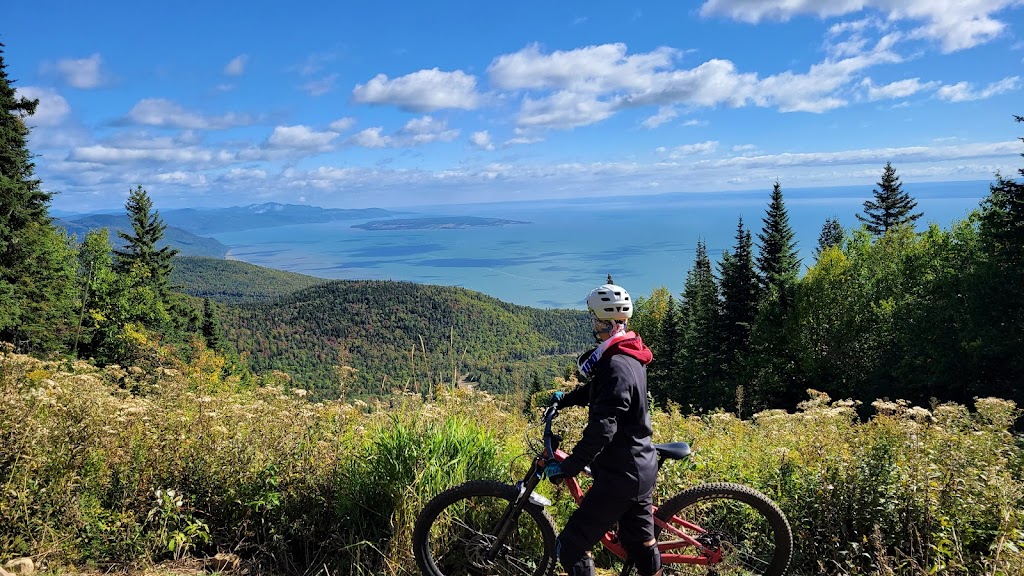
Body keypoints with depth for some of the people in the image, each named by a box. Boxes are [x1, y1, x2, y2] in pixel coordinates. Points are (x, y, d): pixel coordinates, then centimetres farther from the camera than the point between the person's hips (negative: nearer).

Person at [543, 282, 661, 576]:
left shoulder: (616, 366, -24)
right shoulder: (631, 358, 7)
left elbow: (602, 429, -29)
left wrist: (567, 467, -23)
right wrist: (567, 397, 26)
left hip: (621, 475, -10)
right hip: (641, 468, 10)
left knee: (570, 546, -2)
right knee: (641, 543, 21)